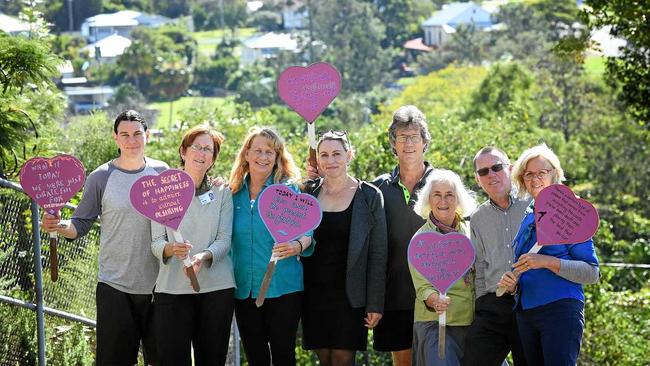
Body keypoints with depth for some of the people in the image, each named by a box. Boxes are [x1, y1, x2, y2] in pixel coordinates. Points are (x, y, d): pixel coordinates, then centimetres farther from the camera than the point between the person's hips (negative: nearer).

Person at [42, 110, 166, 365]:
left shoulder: (162, 172, 5)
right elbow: (81, 224, -1)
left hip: (158, 286, 2)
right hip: (115, 287, -2)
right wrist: (59, 226, -21)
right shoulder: (101, 177, -2)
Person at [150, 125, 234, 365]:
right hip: (172, 288, -1)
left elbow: (224, 240, 0)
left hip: (216, 288, 1)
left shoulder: (222, 193, 9)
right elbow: (156, 242, 1)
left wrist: (203, 256, -21)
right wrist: (171, 249, -23)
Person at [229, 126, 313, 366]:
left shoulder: (288, 189, -2)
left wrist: (298, 246, -31)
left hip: (282, 288, -4)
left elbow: (306, 231, -8)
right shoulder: (235, 193, 9)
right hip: (245, 289, 4)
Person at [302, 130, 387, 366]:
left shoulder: (369, 196, -1)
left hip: (349, 295, -3)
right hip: (314, 293, 3)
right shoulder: (309, 192, 7)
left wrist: (375, 304, -6)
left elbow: (378, 254, -2)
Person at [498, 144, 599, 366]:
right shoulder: (527, 218, 16)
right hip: (526, 312, 7)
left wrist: (548, 262, -19)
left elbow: (591, 272, -9)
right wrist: (511, 283, 4)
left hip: (561, 308, -7)